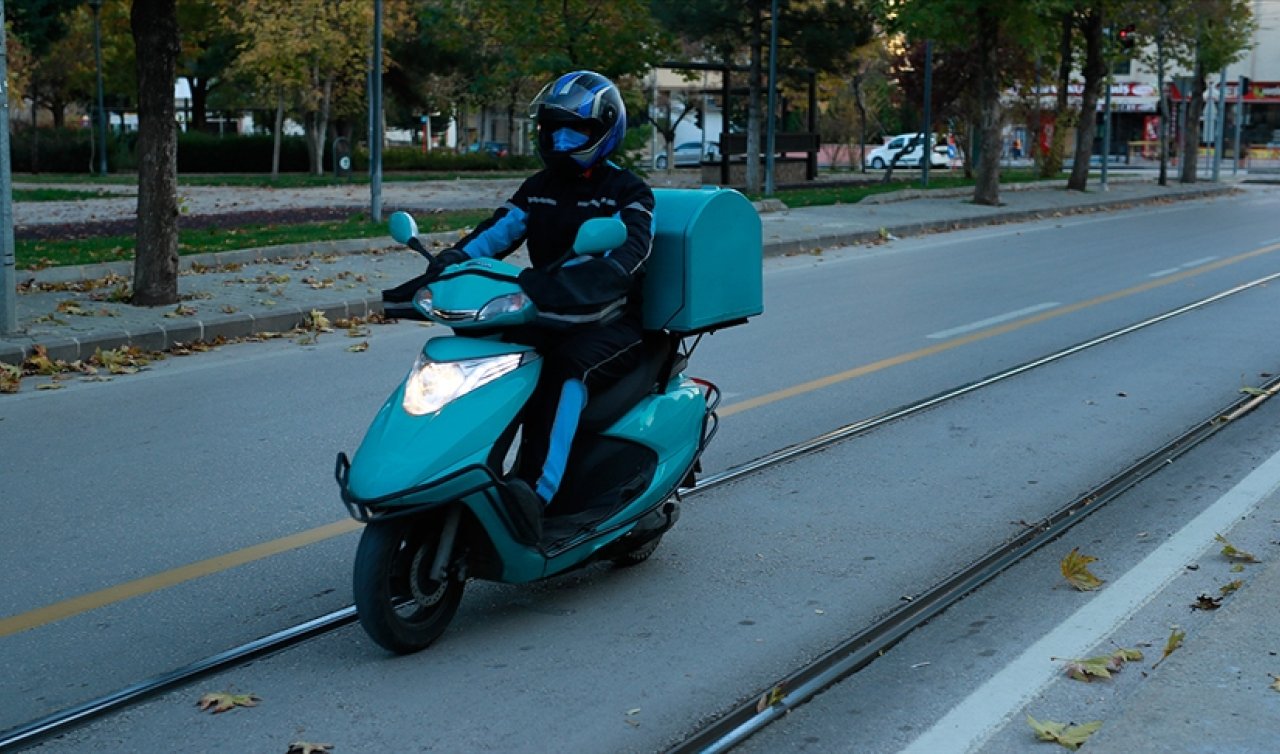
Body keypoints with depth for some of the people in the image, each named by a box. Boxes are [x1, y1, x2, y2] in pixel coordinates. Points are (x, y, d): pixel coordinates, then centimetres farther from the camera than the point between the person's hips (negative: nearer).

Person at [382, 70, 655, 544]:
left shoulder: (627, 193, -2)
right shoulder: (538, 188, 17)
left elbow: (629, 251, -22)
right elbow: (494, 234, 3)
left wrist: (560, 285, -41)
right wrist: (443, 269, -19)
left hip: (612, 325, -6)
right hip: (546, 321, 6)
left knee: (567, 367, -38)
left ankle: (537, 491, -49)